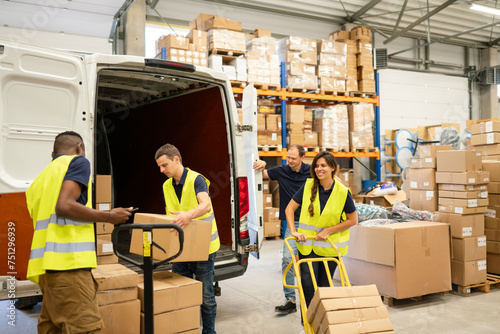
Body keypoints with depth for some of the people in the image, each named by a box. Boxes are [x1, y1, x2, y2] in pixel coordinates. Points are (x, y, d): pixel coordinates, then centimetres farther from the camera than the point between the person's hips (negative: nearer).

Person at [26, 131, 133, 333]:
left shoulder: (39, 179, 23)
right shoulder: (77, 161, 1)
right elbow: (64, 206, -15)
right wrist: (108, 217, -8)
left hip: (45, 266, 9)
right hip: (68, 263, -9)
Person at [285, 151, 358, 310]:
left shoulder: (343, 192, -9)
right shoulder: (308, 186, -4)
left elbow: (352, 220, -2)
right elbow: (290, 208, 2)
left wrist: (328, 231, -9)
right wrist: (294, 231, -9)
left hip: (330, 246, -1)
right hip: (307, 244, 1)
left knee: (324, 286, 10)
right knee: (307, 284, -5)